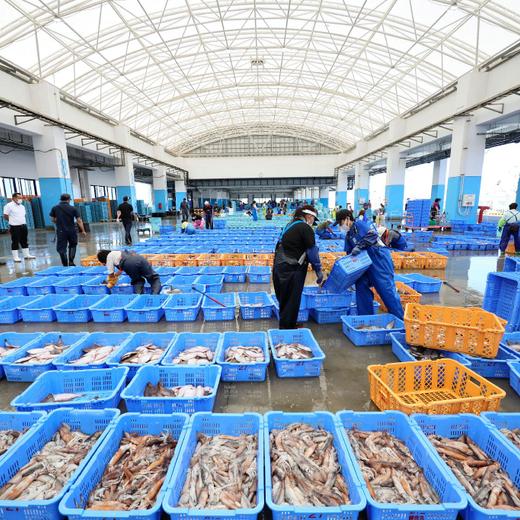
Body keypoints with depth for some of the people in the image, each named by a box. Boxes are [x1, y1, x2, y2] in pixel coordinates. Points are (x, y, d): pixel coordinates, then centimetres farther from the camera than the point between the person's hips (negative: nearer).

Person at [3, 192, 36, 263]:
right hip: (15, 227, -6)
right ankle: (15, 257, 7)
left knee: (24, 241, 13)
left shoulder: (22, 206, 12)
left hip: (23, 226, 7)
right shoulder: (9, 206, -8)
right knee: (15, 242, 0)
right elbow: (5, 216, -7)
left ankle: (26, 255, 21)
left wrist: (23, 222, 7)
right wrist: (13, 221, 3)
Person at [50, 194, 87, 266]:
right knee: (72, 246, 20)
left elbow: (53, 220, 7)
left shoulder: (55, 208, 0)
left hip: (61, 231, 0)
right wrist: (83, 231, -1)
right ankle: (71, 262, 11)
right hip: (72, 230, 1)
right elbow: (79, 220, -6)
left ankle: (65, 265, 2)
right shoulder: (73, 208, -4)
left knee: (61, 248, 5)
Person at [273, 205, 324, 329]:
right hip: (292, 270, -9)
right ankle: (287, 327, 14)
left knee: (284, 298, 19)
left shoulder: (291, 224, 17)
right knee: (292, 300, 4)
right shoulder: (306, 228, -10)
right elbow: (312, 252, -10)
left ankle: (284, 326, 33)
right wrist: (319, 271, 0)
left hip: (279, 266, 9)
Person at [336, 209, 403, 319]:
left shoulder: (360, 224, -6)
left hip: (379, 257, -9)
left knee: (387, 287, -8)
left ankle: (399, 319, 1)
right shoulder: (348, 236, 19)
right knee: (361, 285, 4)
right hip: (366, 262, 9)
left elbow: (373, 235, -23)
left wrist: (358, 247, -23)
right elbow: (350, 254, 19)